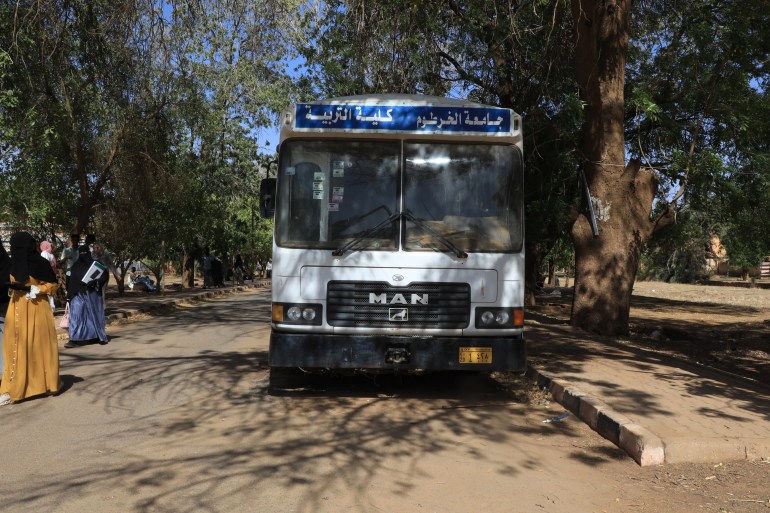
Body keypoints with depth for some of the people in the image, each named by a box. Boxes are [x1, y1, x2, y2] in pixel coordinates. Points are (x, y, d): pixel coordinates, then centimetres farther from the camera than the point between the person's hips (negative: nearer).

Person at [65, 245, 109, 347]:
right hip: (78, 294, 3)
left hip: (92, 294, -2)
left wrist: (95, 282, -23)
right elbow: (72, 281, 13)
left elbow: (105, 276, -8)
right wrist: (69, 295, 9)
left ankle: (102, 337, 18)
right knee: (76, 315, -5)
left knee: (96, 314, 5)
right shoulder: (76, 266, 9)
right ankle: (74, 339, -6)